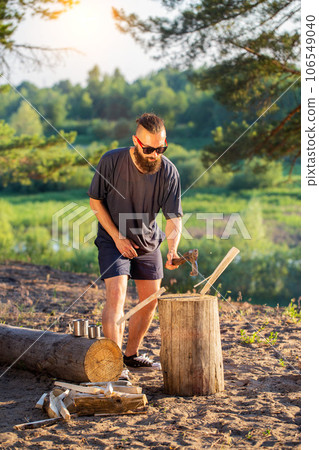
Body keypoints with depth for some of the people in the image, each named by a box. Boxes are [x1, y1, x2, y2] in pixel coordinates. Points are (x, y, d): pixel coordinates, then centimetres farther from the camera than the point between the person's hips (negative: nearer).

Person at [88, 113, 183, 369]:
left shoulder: (168, 172, -18)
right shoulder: (112, 161, -22)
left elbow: (174, 218, -17)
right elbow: (95, 201, -10)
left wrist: (173, 249, -35)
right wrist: (118, 237, -15)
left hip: (148, 240, 4)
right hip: (114, 239, -4)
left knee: (150, 299, 10)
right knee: (116, 294, -18)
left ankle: (132, 354, 28)